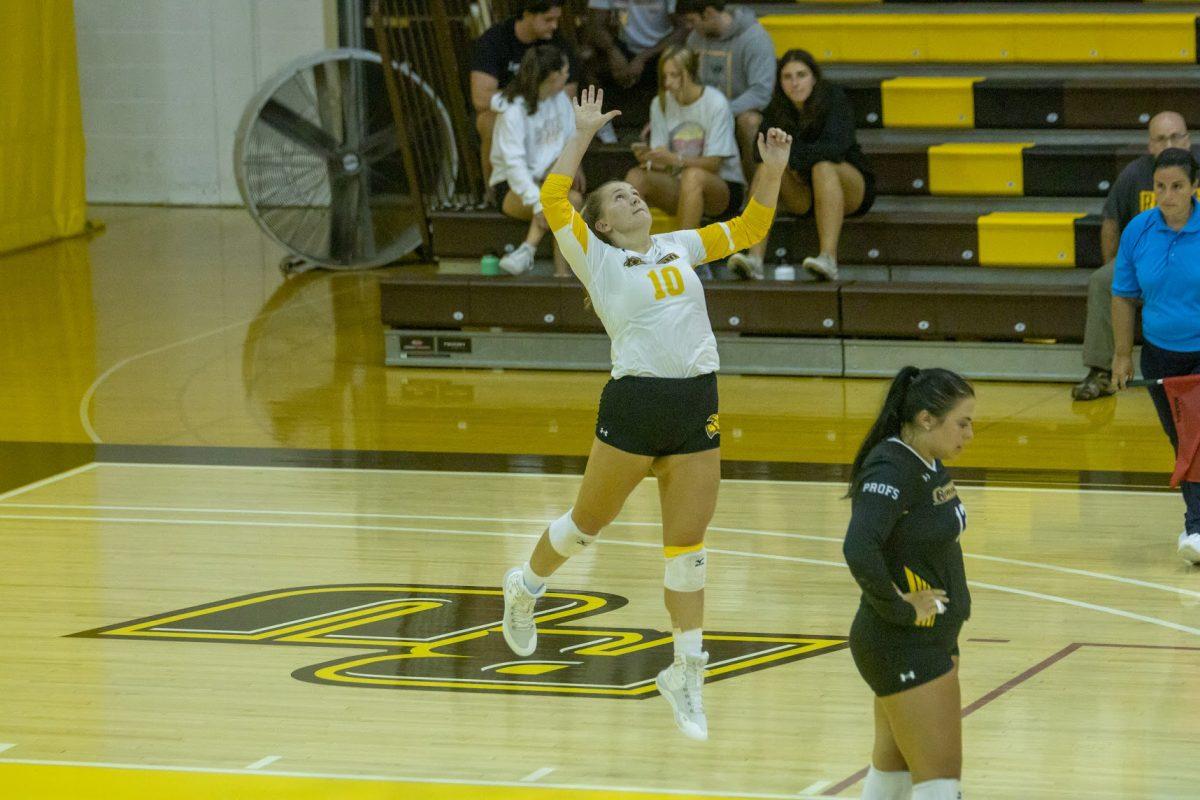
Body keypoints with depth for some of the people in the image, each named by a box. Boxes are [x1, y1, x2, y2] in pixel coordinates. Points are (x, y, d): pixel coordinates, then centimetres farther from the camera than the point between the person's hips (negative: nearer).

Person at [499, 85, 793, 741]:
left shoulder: (680, 247, 16)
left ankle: (686, 672, 10)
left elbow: (749, 227, 22)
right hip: (634, 403, -4)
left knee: (687, 547, 3)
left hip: (698, 405, 4)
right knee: (589, 522, 10)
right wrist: (582, 136, -11)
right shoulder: (598, 259, 2)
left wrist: (772, 172, 9)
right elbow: (553, 203, -12)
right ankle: (526, 586, 40)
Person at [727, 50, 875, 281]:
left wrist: (793, 157, -33)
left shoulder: (834, 98, -13)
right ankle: (754, 257, -37)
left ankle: (829, 259, -50)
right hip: (803, 197, 3)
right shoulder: (777, 109, -2)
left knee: (823, 167, -34)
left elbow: (836, 145, -28)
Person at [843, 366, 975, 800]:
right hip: (905, 648, -9)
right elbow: (859, 550, -37)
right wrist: (899, 608, -24)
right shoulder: (891, 472, -22)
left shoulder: (927, 466, 7)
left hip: (932, 640, 9)